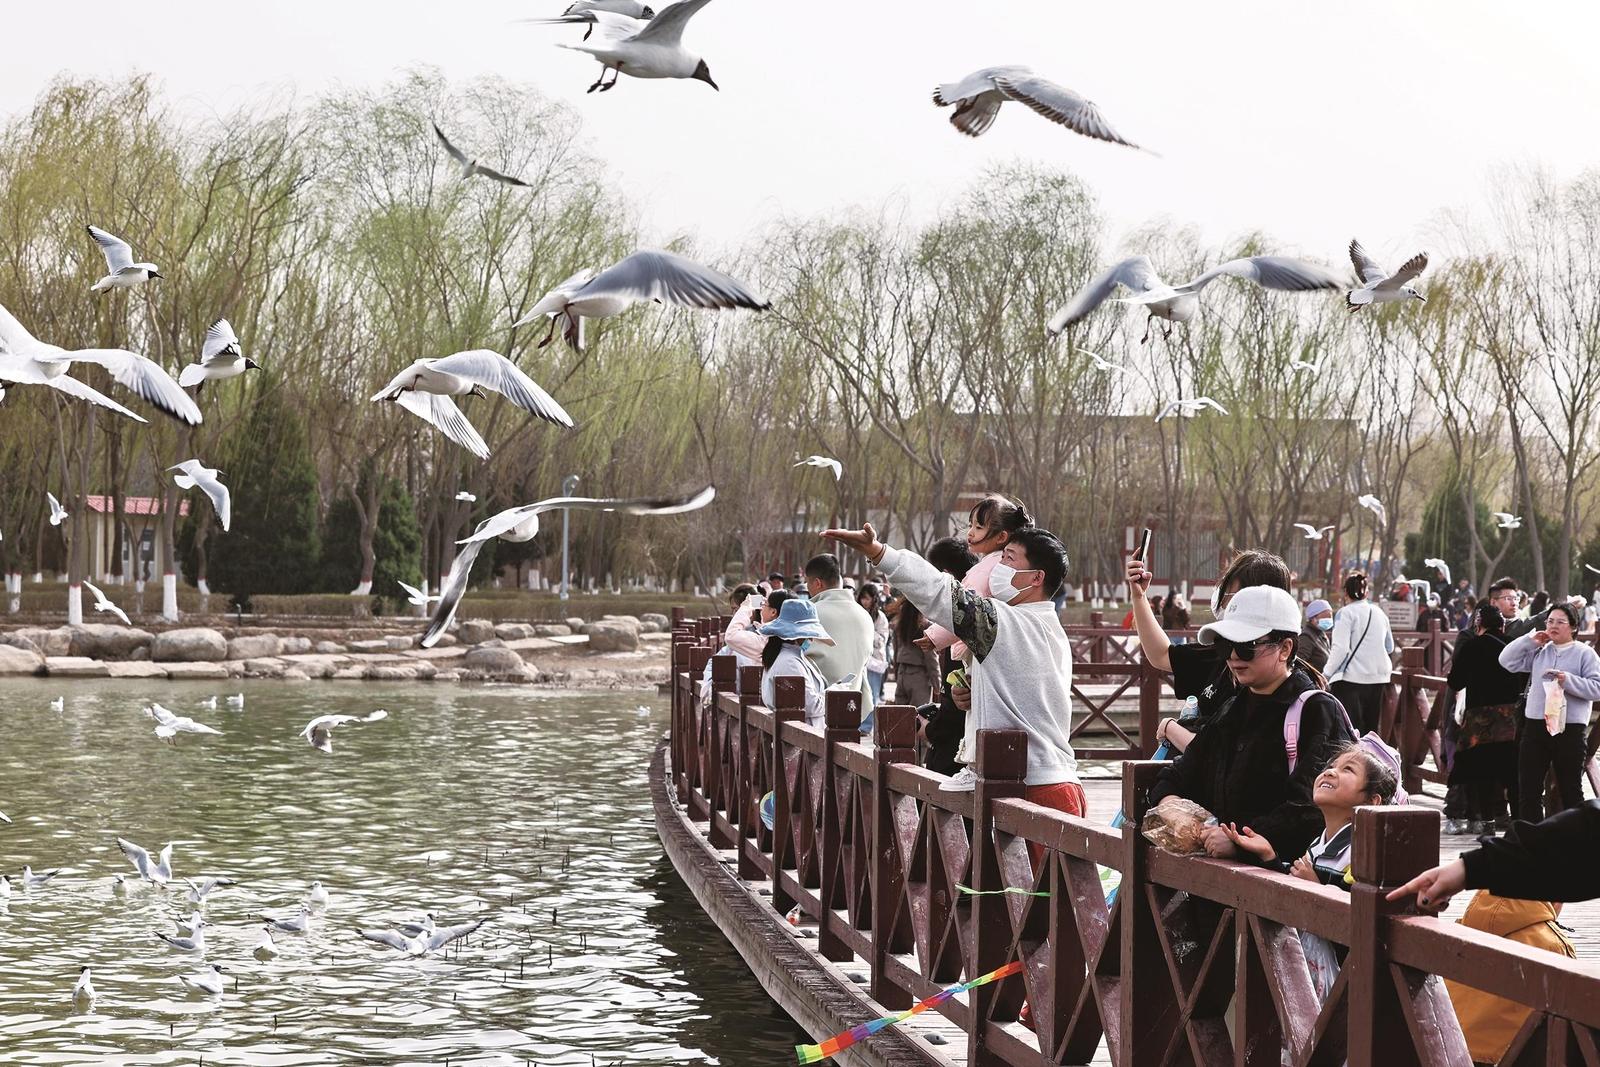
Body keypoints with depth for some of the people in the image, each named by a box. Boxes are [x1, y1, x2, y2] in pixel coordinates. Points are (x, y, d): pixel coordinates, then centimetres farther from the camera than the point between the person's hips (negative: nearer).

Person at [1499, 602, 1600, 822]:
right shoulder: (1539, 651, 12)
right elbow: (1507, 661, 9)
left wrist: (1568, 681, -21)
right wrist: (1529, 640, 2)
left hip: (1569, 729, -5)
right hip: (1536, 725, 5)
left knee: (1570, 789, 3)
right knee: (1528, 787, 7)